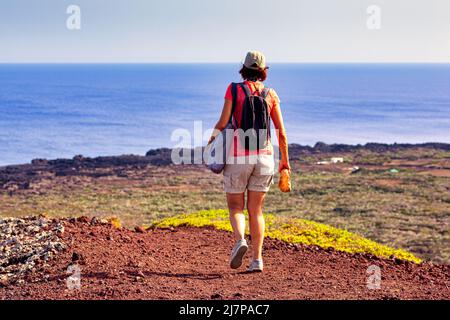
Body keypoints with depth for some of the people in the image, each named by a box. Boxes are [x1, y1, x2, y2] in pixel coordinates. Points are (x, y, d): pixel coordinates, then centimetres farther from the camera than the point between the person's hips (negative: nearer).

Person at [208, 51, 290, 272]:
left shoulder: (234, 89, -3)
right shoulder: (271, 95, 4)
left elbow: (223, 123, -8)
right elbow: (281, 132, 4)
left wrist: (212, 138, 12)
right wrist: (285, 160, 14)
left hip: (238, 158, -2)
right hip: (263, 157, 2)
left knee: (236, 207, 11)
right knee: (256, 210, 11)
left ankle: (240, 241, -19)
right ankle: (257, 260, 1)